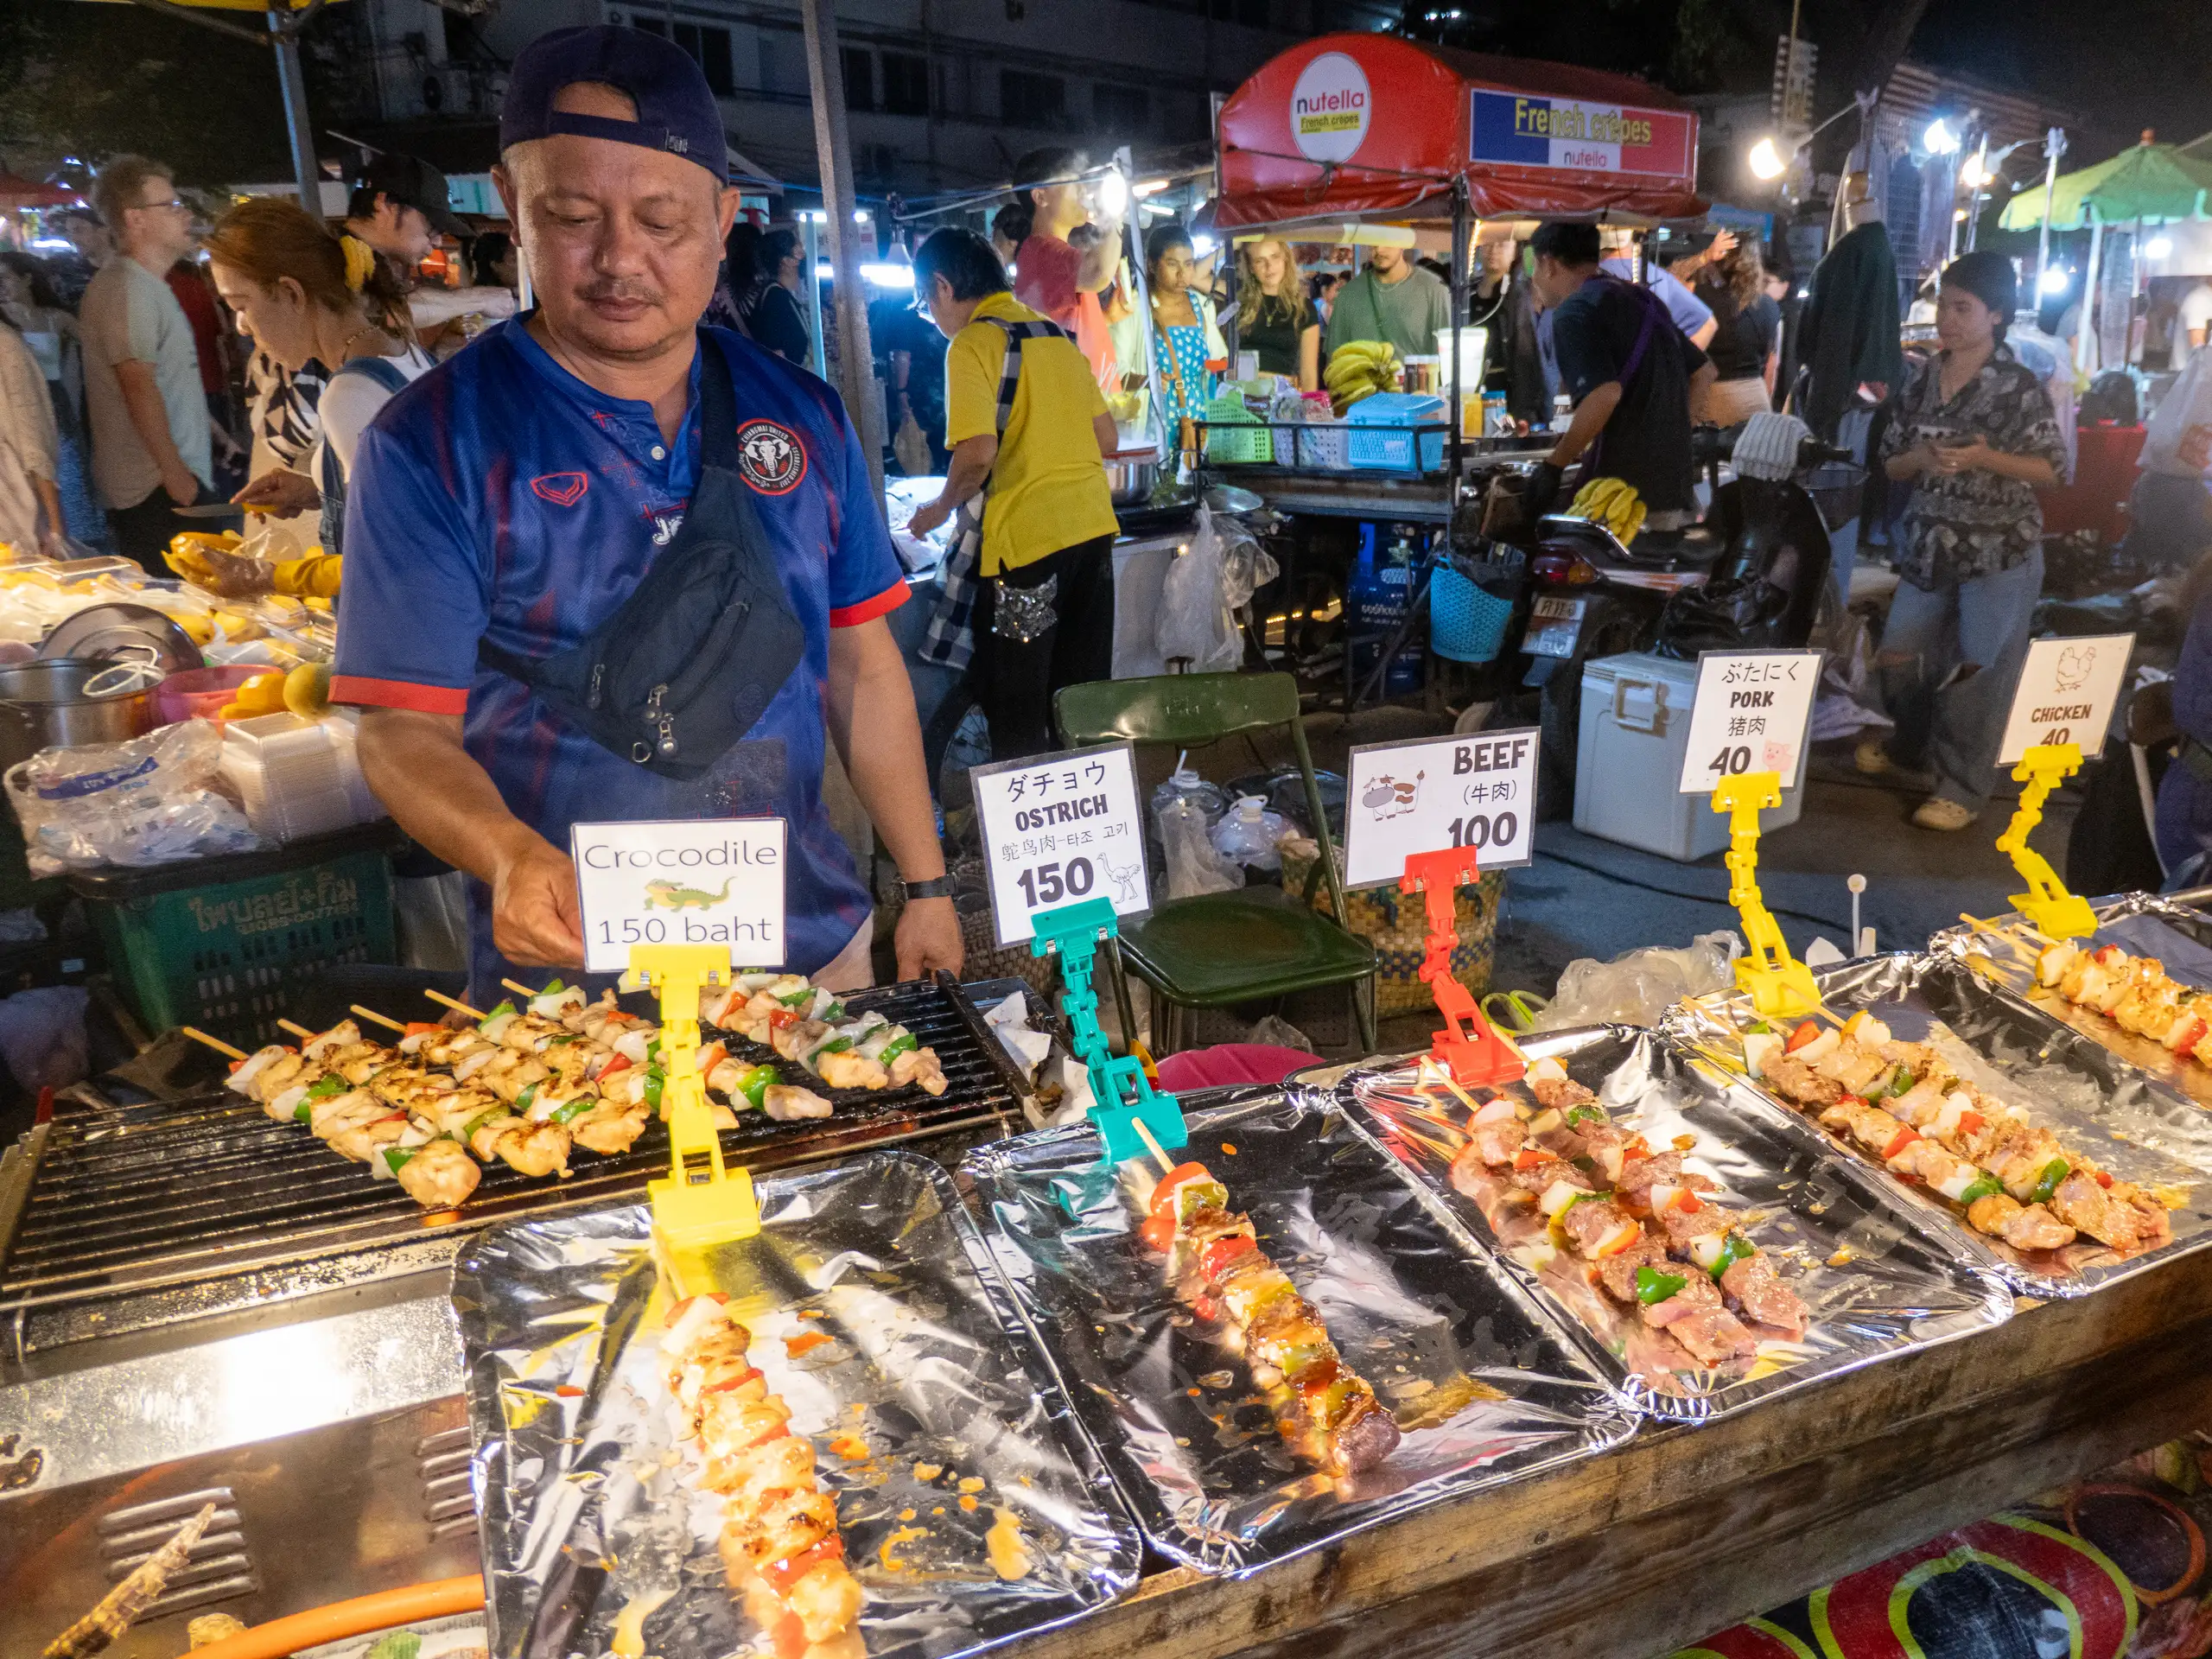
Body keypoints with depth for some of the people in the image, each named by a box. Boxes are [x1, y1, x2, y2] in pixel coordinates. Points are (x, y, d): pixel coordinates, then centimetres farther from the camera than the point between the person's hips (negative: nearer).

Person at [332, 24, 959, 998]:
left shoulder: (803, 416, 2)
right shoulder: (431, 443, -8)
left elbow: (863, 669, 5)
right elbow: (405, 730, -9)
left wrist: (926, 889, 4)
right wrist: (508, 854, -29)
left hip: (811, 947, 4)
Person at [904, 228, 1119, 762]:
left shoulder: (972, 343, -7)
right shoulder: (1056, 334, 14)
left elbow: (978, 453, -18)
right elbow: (1106, 438, 15)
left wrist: (941, 508, -1)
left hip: (1027, 537, -7)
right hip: (1094, 526, 7)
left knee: (1016, 717, 4)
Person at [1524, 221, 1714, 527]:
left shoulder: (1573, 312, -9)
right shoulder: (1643, 300, 20)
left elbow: (1604, 395, -23)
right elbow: (1703, 373, 25)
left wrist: (1553, 465, -14)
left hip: (1619, 490, -9)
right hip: (1673, 485, 9)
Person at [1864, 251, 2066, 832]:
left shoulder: (2020, 385, -9)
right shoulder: (1920, 379, 4)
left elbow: (2050, 470, -8)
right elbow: (1891, 463, 8)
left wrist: (1986, 458, -23)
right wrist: (1920, 459, -14)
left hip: (2000, 553, -5)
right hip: (1928, 546, 5)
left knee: (1979, 673, 1)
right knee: (1897, 657, 10)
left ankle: (1964, 787, 12)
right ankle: (1910, 742, 37)